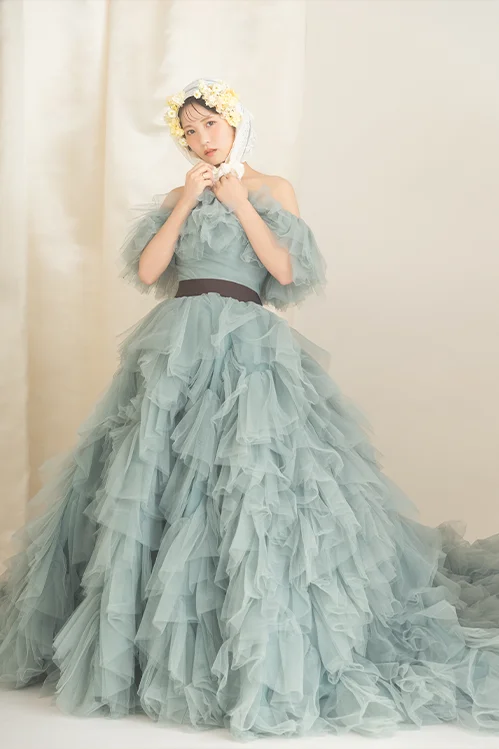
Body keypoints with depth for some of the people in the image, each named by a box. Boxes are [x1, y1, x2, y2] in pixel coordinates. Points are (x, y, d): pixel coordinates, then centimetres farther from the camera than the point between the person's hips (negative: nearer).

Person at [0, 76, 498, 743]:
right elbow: (145, 271, 6)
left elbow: (286, 270, -5)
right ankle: (154, 642, 12)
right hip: (177, 350, 4)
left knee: (249, 486, -13)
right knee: (154, 482, -1)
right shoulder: (177, 197, 19)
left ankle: (261, 659, -6)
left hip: (248, 349, -4)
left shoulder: (272, 189, 9)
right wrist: (186, 202, 2)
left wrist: (239, 203, -5)